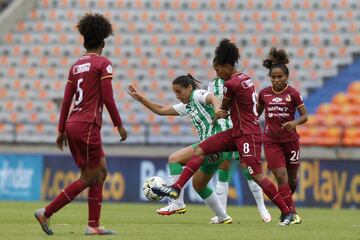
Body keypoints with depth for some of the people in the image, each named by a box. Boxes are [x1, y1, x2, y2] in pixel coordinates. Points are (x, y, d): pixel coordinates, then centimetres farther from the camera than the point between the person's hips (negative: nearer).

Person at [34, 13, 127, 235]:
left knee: (101, 173, 12)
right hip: (88, 125, -8)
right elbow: (108, 99, -11)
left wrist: (61, 130, 17)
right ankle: (46, 213, -4)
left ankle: (94, 225, 9)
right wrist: (119, 125, -3)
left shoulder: (76, 65, 13)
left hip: (72, 124, 8)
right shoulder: (103, 63, -6)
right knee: (88, 179, 0)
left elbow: (66, 100, 13)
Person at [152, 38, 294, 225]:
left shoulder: (231, 84, -17)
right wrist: (223, 114, 11)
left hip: (248, 135, -10)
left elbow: (223, 109, 1)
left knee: (256, 175, -11)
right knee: (200, 150, 5)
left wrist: (218, 115, 21)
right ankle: (175, 189, 3)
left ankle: (286, 212, -3)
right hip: (236, 132, 10)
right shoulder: (245, 79, 9)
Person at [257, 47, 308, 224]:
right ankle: (292, 213, -11)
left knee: (292, 179, 11)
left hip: (290, 140, 0)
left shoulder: (293, 94, -7)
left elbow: (305, 116, -4)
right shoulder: (264, 94, -1)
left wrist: (295, 122, -23)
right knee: (281, 176, -13)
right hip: (271, 141, 0)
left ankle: (286, 207, 36)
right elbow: (256, 113, 14)